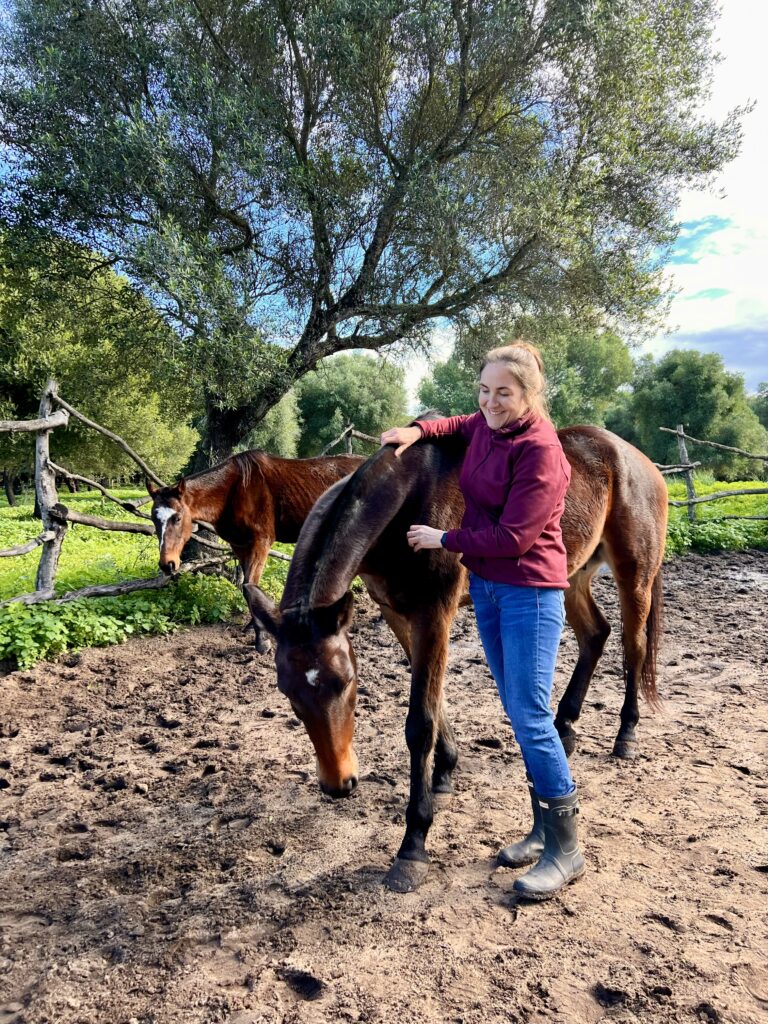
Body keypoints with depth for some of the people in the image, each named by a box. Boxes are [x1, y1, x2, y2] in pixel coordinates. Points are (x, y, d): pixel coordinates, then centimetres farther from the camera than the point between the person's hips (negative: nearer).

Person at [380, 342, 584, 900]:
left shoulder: (540, 450, -21)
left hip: (530, 592, -8)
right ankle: (543, 828, 30)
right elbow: (459, 425, 29)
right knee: (517, 710, 15)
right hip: (486, 585, 9)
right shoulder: (485, 425, 3)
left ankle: (566, 849, 13)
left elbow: (513, 536, -23)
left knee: (531, 716, -5)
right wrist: (419, 430, 11)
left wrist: (444, 539, -14)